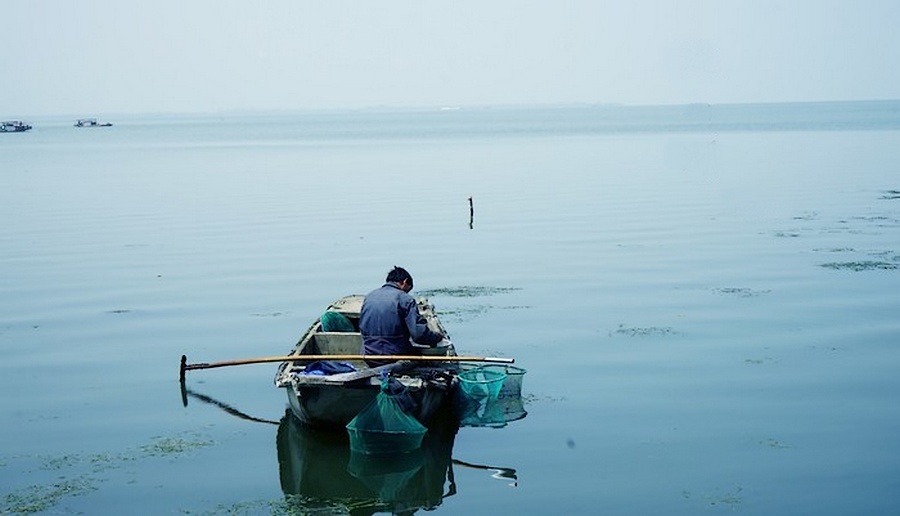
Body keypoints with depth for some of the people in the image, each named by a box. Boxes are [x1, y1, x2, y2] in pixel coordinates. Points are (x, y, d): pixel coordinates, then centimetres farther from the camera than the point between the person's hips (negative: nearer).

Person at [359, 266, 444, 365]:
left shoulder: (368, 297, 11)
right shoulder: (405, 299, -8)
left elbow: (362, 328, 20)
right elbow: (419, 334, -15)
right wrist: (438, 337, 4)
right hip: (397, 359, -7)